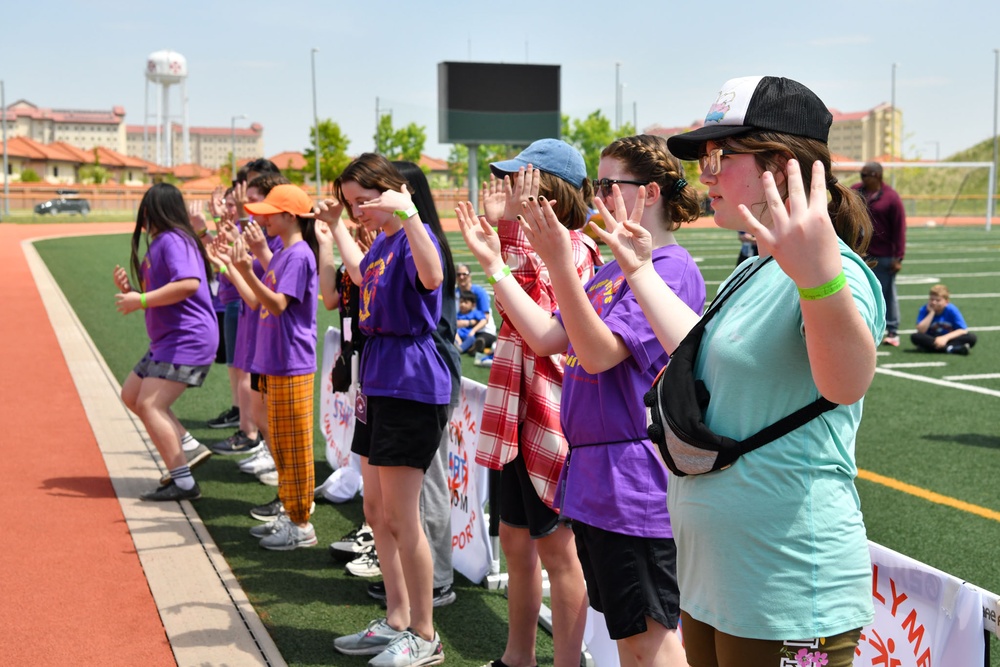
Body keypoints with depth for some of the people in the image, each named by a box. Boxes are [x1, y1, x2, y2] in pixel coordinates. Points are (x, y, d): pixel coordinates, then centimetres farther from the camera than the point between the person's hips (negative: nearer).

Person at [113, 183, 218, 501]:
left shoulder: (173, 240, -14)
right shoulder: (158, 243, 17)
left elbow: (188, 283, -30)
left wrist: (141, 300, -24)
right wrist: (129, 292, 5)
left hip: (188, 339, -11)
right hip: (168, 339, 11)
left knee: (150, 405, -16)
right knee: (131, 395, 17)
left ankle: (184, 483, -14)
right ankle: (188, 447, 16)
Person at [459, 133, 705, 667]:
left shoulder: (670, 268, -14)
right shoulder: (613, 268, 15)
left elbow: (600, 353, -24)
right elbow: (548, 338, 11)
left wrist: (559, 264, -34)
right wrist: (493, 264, 10)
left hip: (634, 479, -9)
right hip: (594, 476, 9)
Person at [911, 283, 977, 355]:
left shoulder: (952, 310, -10)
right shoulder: (924, 310, -8)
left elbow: (963, 330, -13)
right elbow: (920, 331, -19)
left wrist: (945, 338, -25)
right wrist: (932, 312, -19)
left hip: (949, 339, 0)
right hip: (931, 340, 0)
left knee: (971, 337, -25)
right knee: (914, 337, -31)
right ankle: (951, 349, -38)